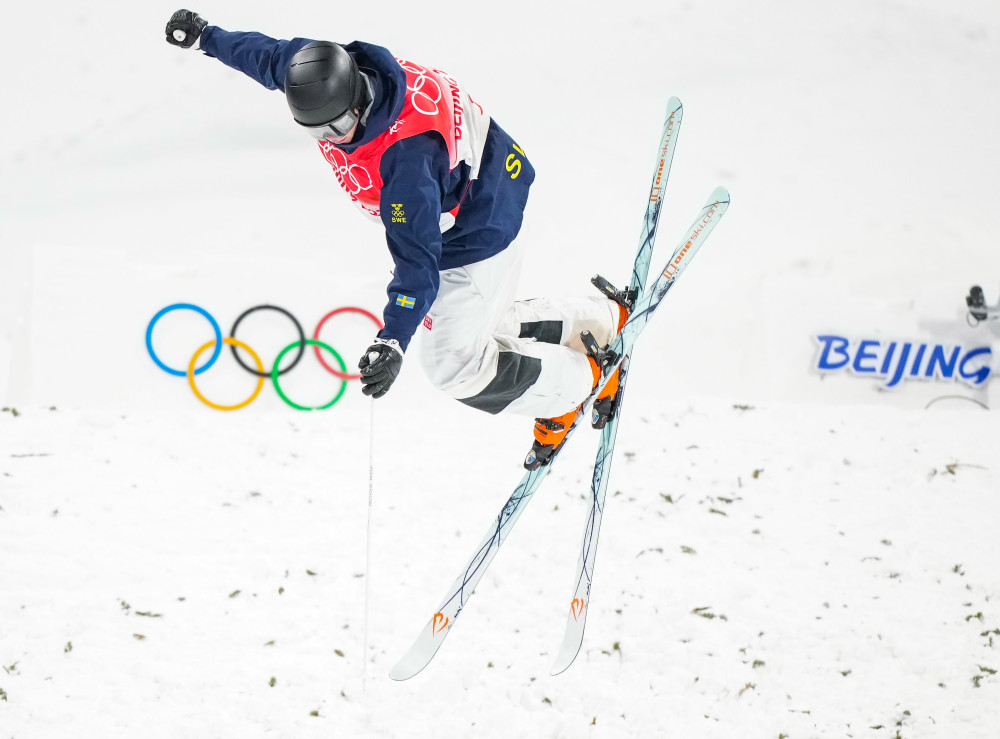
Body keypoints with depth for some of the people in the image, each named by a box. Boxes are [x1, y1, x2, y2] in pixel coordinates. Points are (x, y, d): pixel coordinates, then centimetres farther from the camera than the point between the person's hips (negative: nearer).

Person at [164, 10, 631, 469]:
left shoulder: (407, 155, -43)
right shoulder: (321, 74, -20)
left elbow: (417, 258, -44)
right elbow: (268, 55, 3)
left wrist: (393, 339, -53)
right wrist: (207, 38, 18)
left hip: (477, 231, -9)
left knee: (453, 364, -7)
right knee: (471, 328, 20)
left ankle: (582, 379, 15)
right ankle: (598, 320, 39)